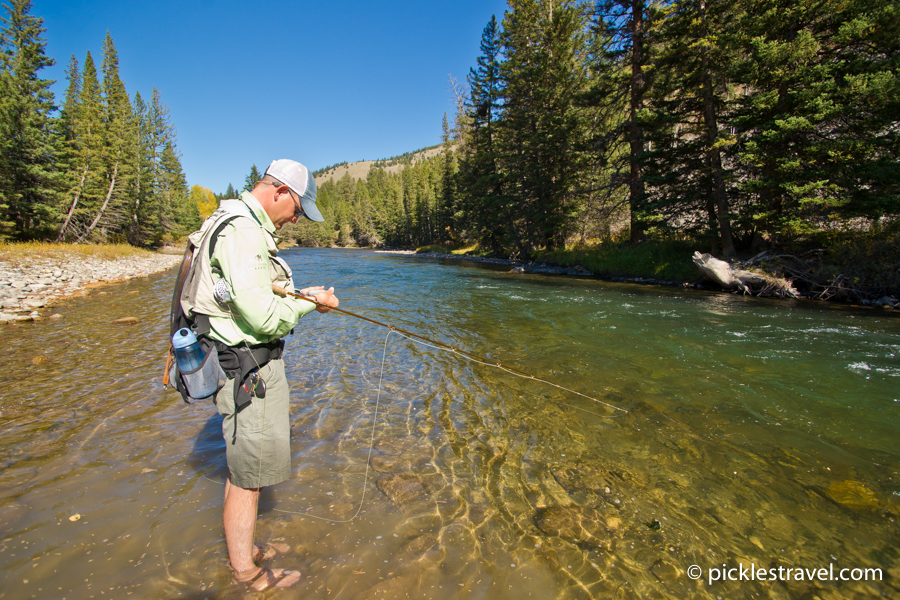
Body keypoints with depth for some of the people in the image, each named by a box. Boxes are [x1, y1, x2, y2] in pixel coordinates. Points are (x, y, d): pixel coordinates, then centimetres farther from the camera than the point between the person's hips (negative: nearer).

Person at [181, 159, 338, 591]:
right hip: (247, 370, -11)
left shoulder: (246, 227, 14)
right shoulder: (241, 231, -22)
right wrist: (309, 303, -12)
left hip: (248, 364, 11)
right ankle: (246, 573, 26)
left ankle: (245, 550, 41)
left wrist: (300, 295, 7)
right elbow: (262, 316, -28)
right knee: (248, 475, 5)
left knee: (242, 467, 23)